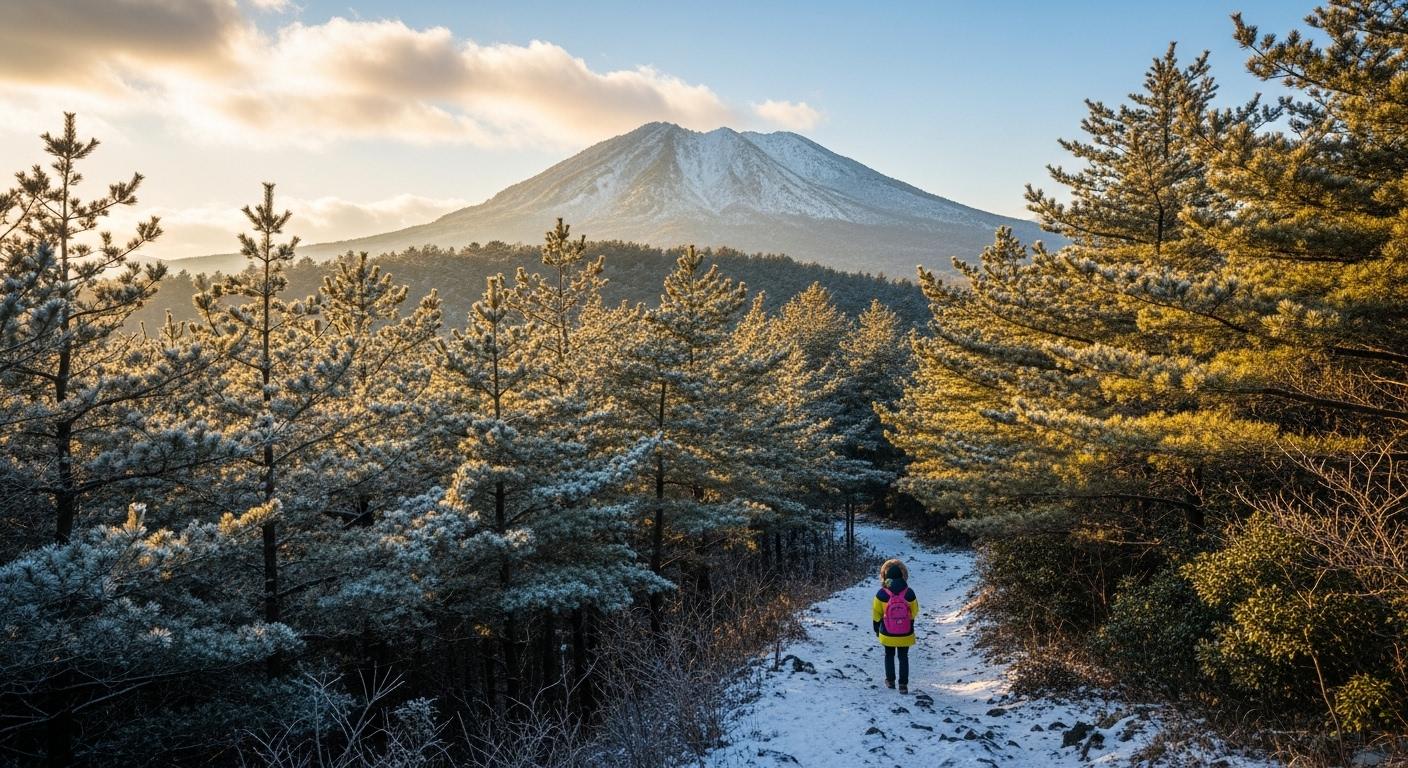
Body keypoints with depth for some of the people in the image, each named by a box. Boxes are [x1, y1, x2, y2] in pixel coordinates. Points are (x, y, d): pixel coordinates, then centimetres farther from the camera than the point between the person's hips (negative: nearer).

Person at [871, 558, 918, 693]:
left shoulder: (882, 594, -16)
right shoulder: (909, 593, -13)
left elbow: (876, 614, -5)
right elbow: (914, 612, 2)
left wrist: (876, 629, 12)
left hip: (887, 634, 0)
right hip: (905, 634, 0)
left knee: (889, 655, 21)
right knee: (903, 657, 13)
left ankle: (890, 681, 30)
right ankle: (903, 684, 11)